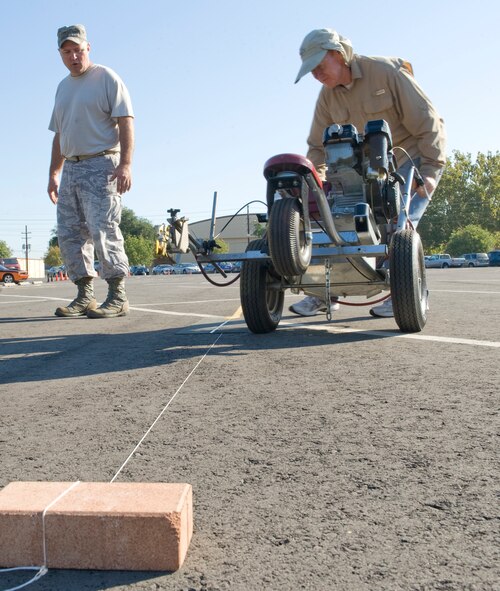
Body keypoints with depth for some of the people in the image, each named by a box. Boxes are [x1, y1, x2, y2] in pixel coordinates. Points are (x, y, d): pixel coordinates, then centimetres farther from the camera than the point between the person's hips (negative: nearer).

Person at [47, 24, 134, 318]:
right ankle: (85, 296, 9)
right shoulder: (63, 87, 22)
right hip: (71, 169, 8)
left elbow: (126, 123, -10)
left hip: (101, 166, -8)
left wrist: (125, 165, -21)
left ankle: (118, 296, -10)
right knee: (69, 234, 4)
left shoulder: (106, 78, 0)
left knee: (103, 231, -15)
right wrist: (54, 173, 21)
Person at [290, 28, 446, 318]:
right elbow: (318, 146, 9)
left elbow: (428, 122, -16)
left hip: (415, 162, -6)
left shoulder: (387, 72, -17)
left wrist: (430, 169, -21)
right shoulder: (328, 96, 1)